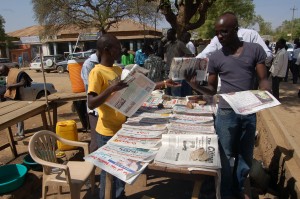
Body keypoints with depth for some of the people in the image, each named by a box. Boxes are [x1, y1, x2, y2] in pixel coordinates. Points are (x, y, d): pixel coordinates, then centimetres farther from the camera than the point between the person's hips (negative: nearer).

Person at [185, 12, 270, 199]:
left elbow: (263, 79, 0)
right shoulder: (215, 57, -1)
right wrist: (196, 86, -16)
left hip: (249, 113, 2)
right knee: (225, 156, 7)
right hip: (226, 113, -1)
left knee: (246, 155, 16)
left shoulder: (255, 50, -1)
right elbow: (212, 89, 4)